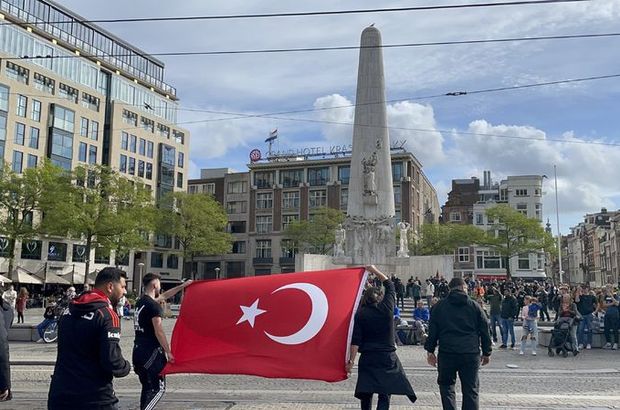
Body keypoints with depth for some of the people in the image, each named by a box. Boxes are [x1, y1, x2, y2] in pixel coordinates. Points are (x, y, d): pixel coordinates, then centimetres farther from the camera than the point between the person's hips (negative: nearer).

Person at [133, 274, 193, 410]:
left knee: (147, 387, 16)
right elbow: (159, 332, -18)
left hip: (138, 350, 9)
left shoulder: (140, 302, 12)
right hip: (151, 351, -9)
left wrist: (182, 286, 31)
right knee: (158, 388, -3)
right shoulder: (154, 306, -15)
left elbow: (165, 296, 26)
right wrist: (168, 352, -12)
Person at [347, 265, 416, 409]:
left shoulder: (360, 314, -1)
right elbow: (389, 285, 16)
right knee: (385, 393, -3)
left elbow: (355, 341, -6)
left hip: (367, 358, 1)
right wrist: (374, 270, 24)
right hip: (387, 357, -1)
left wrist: (351, 360, -2)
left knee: (366, 393, 13)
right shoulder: (387, 307, -1)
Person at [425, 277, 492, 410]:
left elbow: (432, 330, 5)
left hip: (447, 353, 0)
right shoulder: (474, 306, 7)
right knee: (470, 389, 7)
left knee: (446, 385, 14)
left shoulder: (439, 306, 7)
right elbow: (485, 331, 8)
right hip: (471, 354, 0)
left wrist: (430, 351, 11)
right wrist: (486, 353, 16)